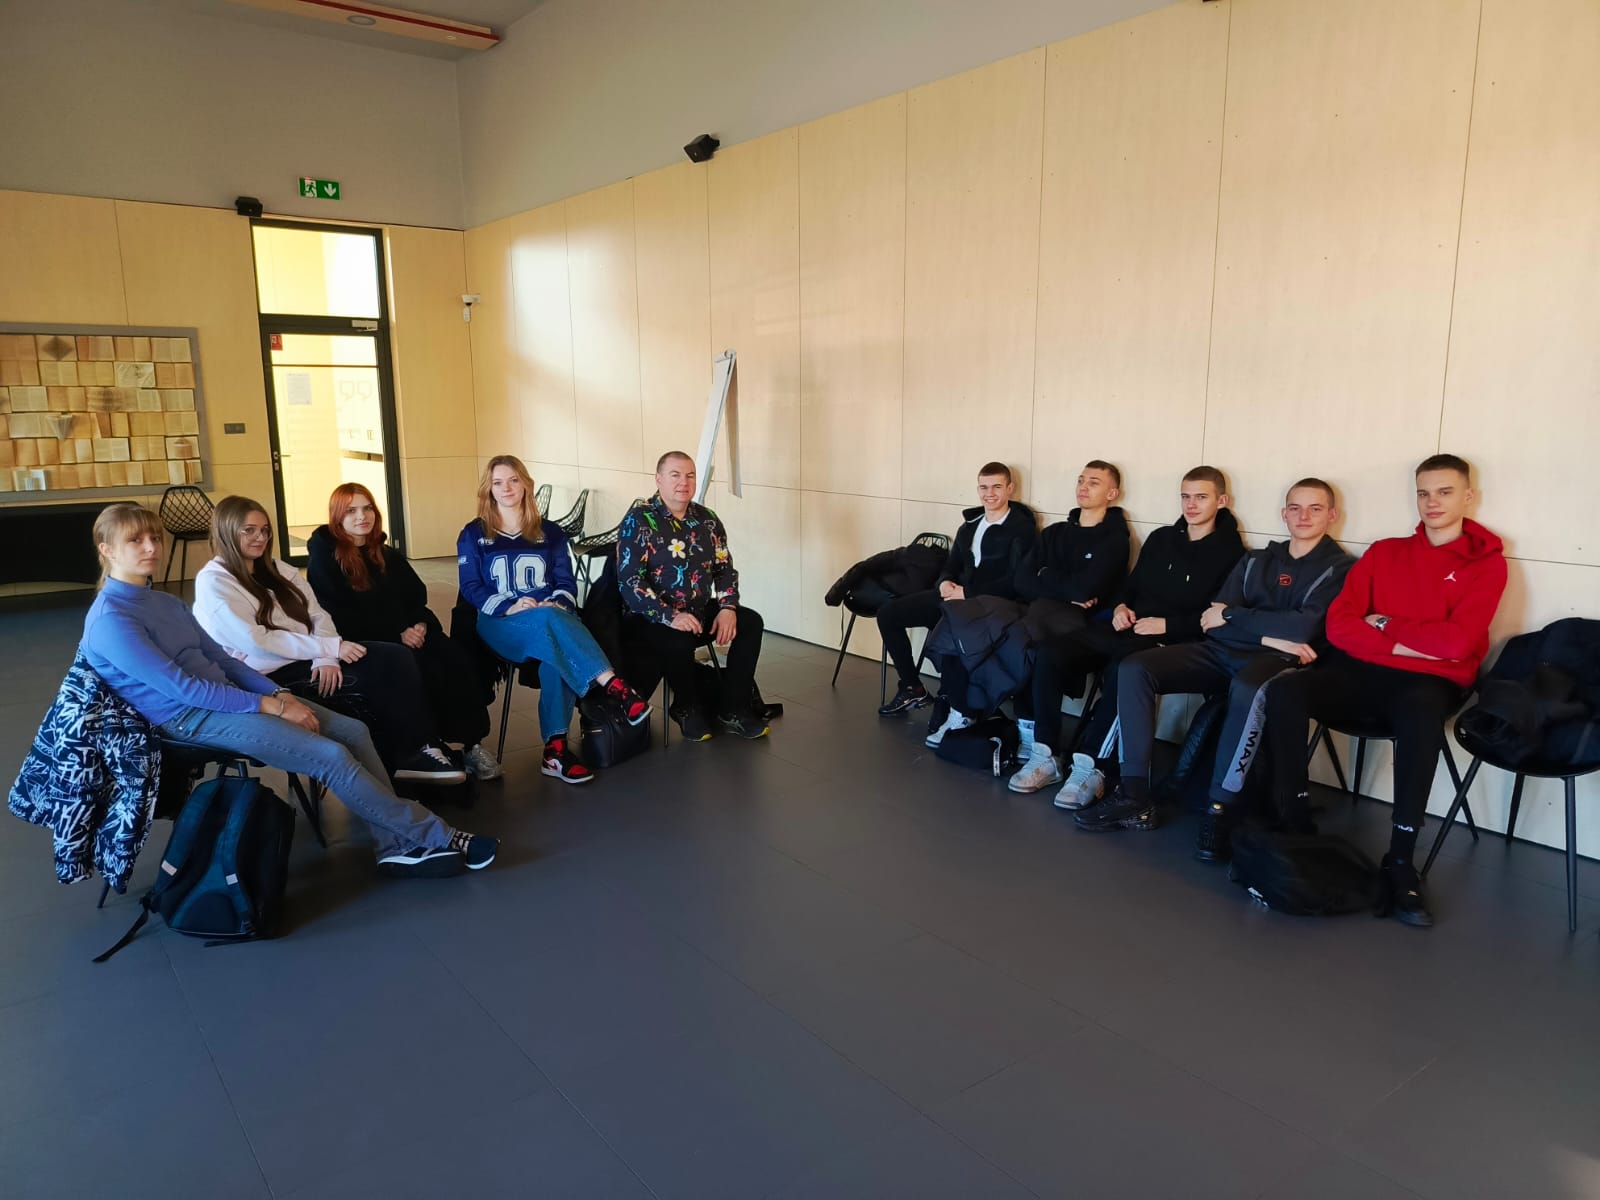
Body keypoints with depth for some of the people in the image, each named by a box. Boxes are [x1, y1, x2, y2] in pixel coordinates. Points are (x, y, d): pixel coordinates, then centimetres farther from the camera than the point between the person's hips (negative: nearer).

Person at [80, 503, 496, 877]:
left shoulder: (165, 603, 14)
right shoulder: (109, 619, -14)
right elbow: (181, 687, -20)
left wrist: (279, 693, -2)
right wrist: (269, 705, -19)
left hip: (225, 697, 9)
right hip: (188, 718, -9)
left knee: (353, 730, -5)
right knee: (331, 756, -20)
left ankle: (396, 846, -6)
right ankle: (432, 837, -9)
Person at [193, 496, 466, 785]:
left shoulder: (278, 569, 16)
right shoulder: (213, 582, -6)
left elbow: (318, 615, 7)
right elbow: (256, 642, -17)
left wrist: (325, 658, -14)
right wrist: (329, 647, -20)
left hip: (308, 661, 7)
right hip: (270, 675, -6)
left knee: (395, 658, -19)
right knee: (372, 684, -25)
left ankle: (416, 750, -18)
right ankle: (404, 758, -10)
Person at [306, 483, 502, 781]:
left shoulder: (386, 554, 21)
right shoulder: (324, 558, 0)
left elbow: (417, 595, 16)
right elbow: (339, 616, -10)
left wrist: (420, 624, -8)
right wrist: (398, 633, -17)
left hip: (409, 633, 6)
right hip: (364, 643, -6)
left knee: (461, 663, -22)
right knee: (425, 671, -32)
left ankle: (472, 745, -18)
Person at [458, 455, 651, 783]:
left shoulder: (550, 533, 17)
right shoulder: (473, 535, 11)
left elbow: (567, 583, 9)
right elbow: (470, 588, 2)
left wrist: (556, 604, -15)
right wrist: (509, 607, -16)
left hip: (550, 619, 2)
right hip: (499, 625, -2)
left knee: (557, 650, -36)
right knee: (549, 622, -38)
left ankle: (556, 747, -38)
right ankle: (613, 686, -49)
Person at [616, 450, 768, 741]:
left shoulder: (707, 519, 7)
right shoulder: (638, 520, -10)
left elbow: (725, 568, 10)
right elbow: (629, 582, -18)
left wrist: (727, 608, -10)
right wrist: (670, 616, -28)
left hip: (702, 611, 6)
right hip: (653, 619, -6)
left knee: (751, 622, -14)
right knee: (678, 642, -36)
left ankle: (732, 709, -4)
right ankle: (686, 709, -4)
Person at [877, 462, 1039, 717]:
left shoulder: (1022, 528, -7)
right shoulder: (969, 525, 17)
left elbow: (1016, 581, -16)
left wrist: (968, 593, -19)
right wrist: (945, 582, -4)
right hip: (956, 596, 8)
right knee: (888, 613, -2)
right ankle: (912, 688, 8)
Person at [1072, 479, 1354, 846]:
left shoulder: (1340, 568, 5)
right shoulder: (1254, 561, 20)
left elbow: (1304, 627, -12)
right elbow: (1214, 619, 5)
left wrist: (1232, 616, -5)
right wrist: (1270, 634, -12)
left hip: (1277, 660, -5)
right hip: (1222, 651, 5)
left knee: (1248, 688, -42)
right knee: (1134, 668, -16)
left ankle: (1222, 809, -29)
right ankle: (1134, 796, -17)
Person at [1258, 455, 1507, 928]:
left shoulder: (1487, 563, 5)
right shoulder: (1384, 552, 15)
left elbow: (1455, 643, -11)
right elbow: (1339, 624, 3)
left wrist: (1385, 626, -3)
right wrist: (1407, 643, -8)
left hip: (1429, 681, -3)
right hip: (1364, 671, 3)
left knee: (1421, 715, -40)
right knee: (1284, 690, -26)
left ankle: (1401, 860, -29)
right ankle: (1295, 821, -16)